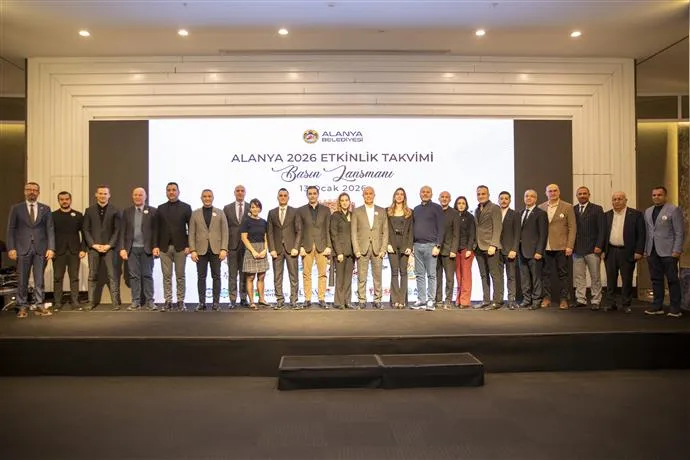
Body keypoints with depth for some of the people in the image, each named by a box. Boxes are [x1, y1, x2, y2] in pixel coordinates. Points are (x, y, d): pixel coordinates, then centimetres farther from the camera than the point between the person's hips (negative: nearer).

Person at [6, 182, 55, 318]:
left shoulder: (45, 209, 8)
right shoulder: (16, 208, 6)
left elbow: (50, 229, 4)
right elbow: (11, 230, 4)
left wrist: (51, 248, -5)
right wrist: (11, 248, -6)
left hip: (41, 249, 1)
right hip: (23, 249, -1)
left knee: (39, 279, 3)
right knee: (22, 280, 4)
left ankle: (40, 306, 8)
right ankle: (22, 307, 11)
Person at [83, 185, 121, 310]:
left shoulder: (115, 211, 5)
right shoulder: (89, 210, 10)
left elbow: (117, 230, 1)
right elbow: (86, 230, 6)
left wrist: (109, 245, -8)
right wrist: (94, 245, -6)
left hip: (109, 247, -2)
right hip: (93, 247, 2)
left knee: (112, 275, -4)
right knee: (92, 276, 4)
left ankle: (115, 302, -3)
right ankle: (92, 301, 11)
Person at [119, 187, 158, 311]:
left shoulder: (152, 211, 2)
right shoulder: (127, 211, 9)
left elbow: (155, 230, 0)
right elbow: (123, 231, 7)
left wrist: (155, 246, -9)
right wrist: (122, 248, 0)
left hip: (147, 248, -2)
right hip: (132, 248, 2)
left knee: (147, 275, 2)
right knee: (134, 275, 4)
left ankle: (149, 301, 7)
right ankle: (136, 302, 10)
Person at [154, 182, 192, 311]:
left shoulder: (186, 207, 3)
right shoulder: (161, 208, 10)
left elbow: (191, 228, 0)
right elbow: (157, 228, 8)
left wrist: (188, 245, -7)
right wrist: (156, 246, -1)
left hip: (180, 246, -2)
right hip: (164, 247, 2)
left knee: (180, 276, 3)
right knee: (167, 276, 4)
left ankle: (181, 301, 10)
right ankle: (168, 301, 9)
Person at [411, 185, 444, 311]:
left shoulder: (436, 208, 2)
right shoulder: (416, 209, 17)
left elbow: (440, 228, -4)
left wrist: (438, 246, -12)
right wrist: (411, 245, 12)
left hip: (430, 245, -5)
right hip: (417, 245, 5)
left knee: (431, 275, -4)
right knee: (420, 275, 5)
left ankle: (430, 301, -1)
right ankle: (421, 300, 9)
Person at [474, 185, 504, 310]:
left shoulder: (494, 208, -2)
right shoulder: (477, 210, 18)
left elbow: (497, 228, -9)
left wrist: (493, 245, -16)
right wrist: (474, 245, 8)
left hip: (490, 247, -7)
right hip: (479, 247, 7)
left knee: (495, 274, -4)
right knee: (484, 275, 9)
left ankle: (497, 301, -1)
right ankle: (486, 300, 13)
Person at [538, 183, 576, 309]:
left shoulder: (567, 207, 3)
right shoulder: (541, 208, 9)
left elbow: (572, 228, 0)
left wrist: (570, 246, -8)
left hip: (561, 247, -2)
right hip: (545, 247, 2)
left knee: (563, 274, 4)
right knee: (545, 273, 4)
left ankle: (564, 299, 12)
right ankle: (547, 297, 13)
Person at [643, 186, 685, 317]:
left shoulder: (674, 210, -2)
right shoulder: (648, 211, 15)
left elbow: (680, 232, -6)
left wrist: (677, 250, -12)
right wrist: (645, 249, 9)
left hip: (668, 252, -5)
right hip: (652, 252, 5)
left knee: (672, 280, 0)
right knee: (656, 279, 8)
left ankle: (675, 308, 7)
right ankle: (657, 306, 14)